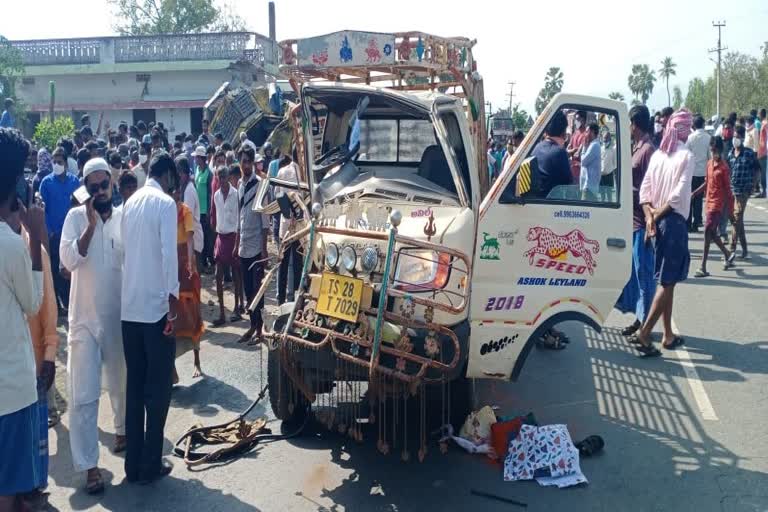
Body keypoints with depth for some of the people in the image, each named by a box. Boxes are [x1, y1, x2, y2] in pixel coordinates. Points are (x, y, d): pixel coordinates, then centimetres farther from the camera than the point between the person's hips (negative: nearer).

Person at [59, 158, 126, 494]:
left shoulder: (124, 217, 1)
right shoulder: (76, 217, -5)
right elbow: (69, 260, -18)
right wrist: (91, 224, -22)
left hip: (120, 315, 3)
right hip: (85, 317, -2)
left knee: (121, 381, 19)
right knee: (83, 394, -3)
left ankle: (123, 429, 44)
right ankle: (88, 464, 5)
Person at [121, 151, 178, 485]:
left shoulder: (130, 202, 12)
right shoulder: (165, 203, -8)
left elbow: (126, 249, 14)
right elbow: (168, 254, -17)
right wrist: (173, 299, -14)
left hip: (129, 308, 7)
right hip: (156, 307, -7)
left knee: (134, 386, 12)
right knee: (158, 387, 3)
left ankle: (133, 464, 18)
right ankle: (150, 465, 10)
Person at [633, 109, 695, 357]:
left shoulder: (658, 155, 10)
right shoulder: (686, 156, -7)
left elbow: (645, 188, 1)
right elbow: (678, 193, -16)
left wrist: (650, 216, -6)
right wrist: (659, 214, -7)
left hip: (657, 221, 6)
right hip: (674, 221, -6)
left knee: (666, 281, 13)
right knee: (668, 281, -4)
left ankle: (668, 335, 18)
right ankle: (644, 333, -11)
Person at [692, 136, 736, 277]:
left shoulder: (724, 168, -12)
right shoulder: (709, 163, 9)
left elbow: (728, 190, -11)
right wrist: (694, 193, 10)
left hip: (717, 204, -8)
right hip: (709, 202, 8)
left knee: (708, 232, -12)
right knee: (712, 233, 14)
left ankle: (703, 268, -11)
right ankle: (728, 255, 36)